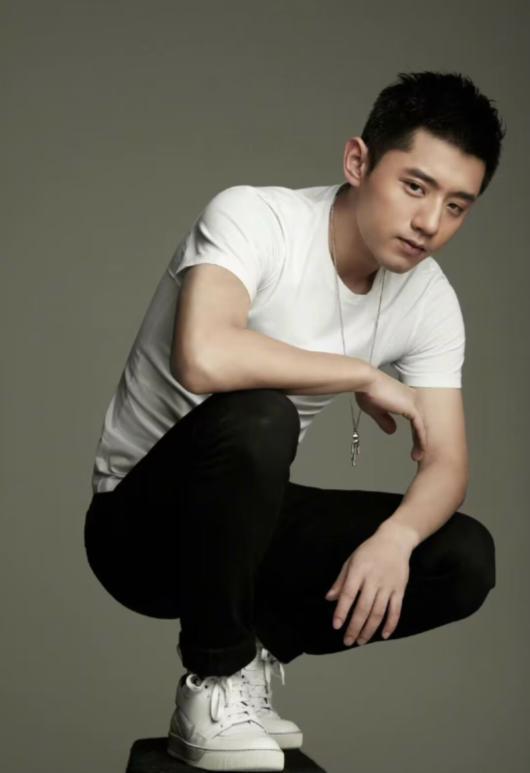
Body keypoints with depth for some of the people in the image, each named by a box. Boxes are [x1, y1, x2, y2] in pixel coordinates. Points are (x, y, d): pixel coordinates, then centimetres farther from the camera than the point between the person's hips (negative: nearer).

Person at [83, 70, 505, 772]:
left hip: (247, 521, 6)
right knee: (256, 418, -37)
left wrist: (396, 536, -30)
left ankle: (256, 646, 6)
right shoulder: (252, 217, -23)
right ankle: (214, 687, -18)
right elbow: (203, 357, -42)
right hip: (141, 522, -6)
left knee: (465, 559, -12)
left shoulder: (428, 299, -5)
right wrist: (365, 376, -27)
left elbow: (445, 463, -7)